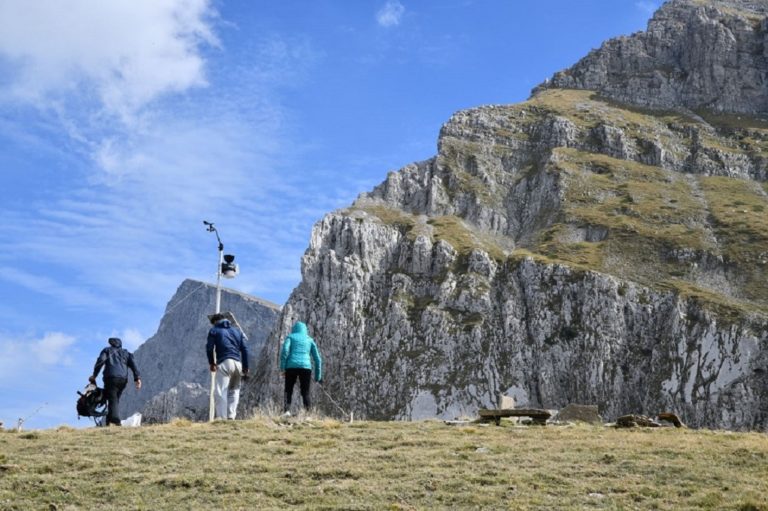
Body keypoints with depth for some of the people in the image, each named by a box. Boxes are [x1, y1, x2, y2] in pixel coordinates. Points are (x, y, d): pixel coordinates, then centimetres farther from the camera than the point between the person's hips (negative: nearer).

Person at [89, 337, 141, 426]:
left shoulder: (107, 350, 19)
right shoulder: (126, 353, 27)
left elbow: (100, 361, 0)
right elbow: (133, 364, 11)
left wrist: (94, 375, 2)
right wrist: (137, 378, 2)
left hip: (111, 377, -3)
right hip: (123, 379, 3)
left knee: (113, 400, -9)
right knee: (116, 399, 15)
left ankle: (114, 421, -27)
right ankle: (110, 421, 9)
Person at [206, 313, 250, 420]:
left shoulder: (214, 331, 12)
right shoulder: (237, 331, 23)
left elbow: (209, 348, 2)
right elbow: (245, 349, 15)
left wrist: (211, 363, 15)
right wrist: (246, 368, 15)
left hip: (224, 363, -5)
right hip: (238, 363, 5)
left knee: (220, 392, -7)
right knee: (234, 390, 18)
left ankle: (221, 418, -18)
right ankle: (231, 416, 7)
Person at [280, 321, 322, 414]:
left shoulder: (290, 337, 15)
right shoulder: (310, 340, 21)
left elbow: (285, 350, -5)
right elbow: (317, 359, 16)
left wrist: (282, 367, -7)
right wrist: (318, 376, 19)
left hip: (291, 367, -1)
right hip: (306, 367, 1)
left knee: (288, 391, 6)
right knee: (305, 393, 5)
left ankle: (287, 411, -16)